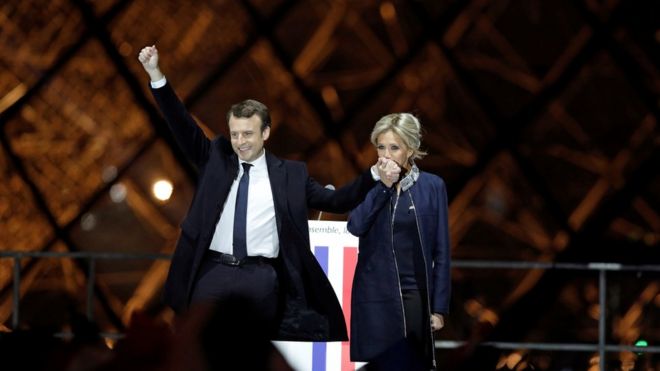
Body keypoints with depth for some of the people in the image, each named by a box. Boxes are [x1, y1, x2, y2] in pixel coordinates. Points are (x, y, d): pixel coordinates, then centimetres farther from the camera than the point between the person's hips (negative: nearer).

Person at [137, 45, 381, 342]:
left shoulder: (291, 174, 9)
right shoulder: (215, 158, 12)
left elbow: (337, 201, 9)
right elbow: (183, 127, 6)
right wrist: (155, 75, -4)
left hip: (262, 277, -1)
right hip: (213, 271, 1)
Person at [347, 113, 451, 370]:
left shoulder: (432, 186, 2)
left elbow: (441, 251, 2)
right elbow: (355, 226, -14)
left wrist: (439, 307, -1)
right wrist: (383, 185, -16)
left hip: (416, 295, 0)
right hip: (377, 295, 0)